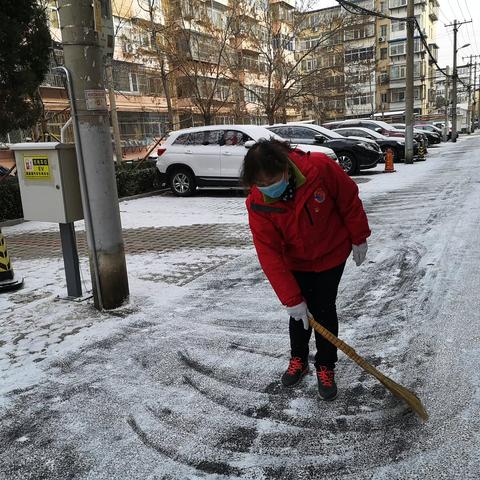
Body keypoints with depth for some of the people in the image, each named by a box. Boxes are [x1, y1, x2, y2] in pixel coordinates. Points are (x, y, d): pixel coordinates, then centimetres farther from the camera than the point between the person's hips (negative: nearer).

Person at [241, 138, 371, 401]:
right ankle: (298, 359, 35)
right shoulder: (257, 204, -26)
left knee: (324, 310, 2)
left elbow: (349, 199, -15)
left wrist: (359, 239, -6)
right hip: (295, 261, 2)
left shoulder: (320, 167, -32)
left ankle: (326, 367, 22)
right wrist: (291, 299, -24)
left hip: (331, 254, -1)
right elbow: (269, 255, -24)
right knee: (299, 311, 10)